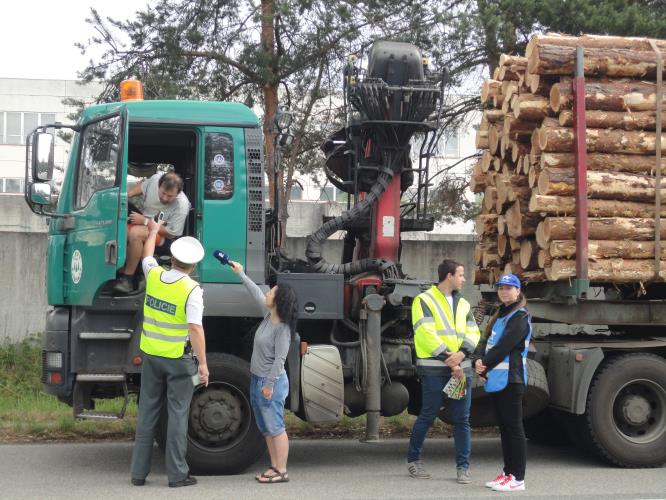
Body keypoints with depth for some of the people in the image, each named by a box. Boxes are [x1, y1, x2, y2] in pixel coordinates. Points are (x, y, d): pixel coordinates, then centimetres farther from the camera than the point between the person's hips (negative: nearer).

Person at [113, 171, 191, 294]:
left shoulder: (182, 206, -29)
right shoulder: (156, 179, -14)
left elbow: (170, 234, -22)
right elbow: (142, 186, 11)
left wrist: (145, 221, -24)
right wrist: (127, 194, -7)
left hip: (165, 238, -6)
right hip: (144, 225, 6)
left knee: (135, 233, -35)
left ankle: (127, 278, -28)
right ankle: (121, 271, -9)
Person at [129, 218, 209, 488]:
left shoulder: (154, 275, -1)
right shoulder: (192, 290, -17)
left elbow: (147, 254, 22)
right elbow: (195, 329, -22)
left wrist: (153, 231, 39)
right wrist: (203, 363, -17)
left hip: (151, 356, 5)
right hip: (179, 359, -5)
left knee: (147, 413, 12)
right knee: (178, 414, 2)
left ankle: (139, 472, 15)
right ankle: (177, 474, 5)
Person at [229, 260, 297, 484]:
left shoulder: (282, 328, -20)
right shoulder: (269, 316, 5)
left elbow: (279, 359, -21)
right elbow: (256, 293, 20)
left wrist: (269, 384, -19)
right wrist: (241, 274, 28)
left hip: (271, 383, -10)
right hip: (257, 380, 10)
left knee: (275, 428, -5)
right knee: (266, 429, 13)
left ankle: (281, 471, -1)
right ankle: (274, 467, 20)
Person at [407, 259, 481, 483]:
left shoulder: (463, 304, 17)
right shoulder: (424, 300, -2)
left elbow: (473, 333, 8)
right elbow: (426, 334, -12)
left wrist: (462, 353, -12)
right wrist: (449, 360, -16)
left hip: (461, 368, 5)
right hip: (434, 369, -5)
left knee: (462, 419, 3)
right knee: (428, 416, 2)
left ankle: (463, 467, 9)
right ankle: (413, 459, 20)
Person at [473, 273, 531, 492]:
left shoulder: (520, 317, -9)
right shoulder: (500, 315, 19)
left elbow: (504, 346, -17)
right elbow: (486, 341, 11)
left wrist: (486, 365, -9)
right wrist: (479, 361, -7)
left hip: (511, 379, -9)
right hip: (496, 379, 9)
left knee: (513, 427, -7)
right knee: (504, 427, 13)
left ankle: (518, 478, -5)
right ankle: (508, 472, 20)